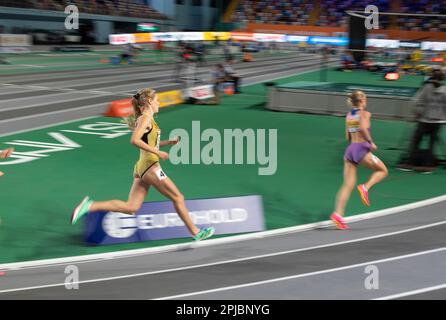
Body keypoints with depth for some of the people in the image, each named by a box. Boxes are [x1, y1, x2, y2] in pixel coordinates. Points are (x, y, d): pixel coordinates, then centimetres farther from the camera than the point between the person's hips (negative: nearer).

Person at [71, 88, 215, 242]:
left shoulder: (147, 119, 18)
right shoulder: (146, 118, -10)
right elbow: (135, 140, -23)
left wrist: (169, 142, 17)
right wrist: (157, 152, -21)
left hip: (142, 167, 9)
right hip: (150, 166, -9)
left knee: (131, 207, 3)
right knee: (178, 198, 3)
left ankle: (90, 206, -3)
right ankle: (196, 232, 13)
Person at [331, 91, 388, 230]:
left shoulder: (348, 115, 15)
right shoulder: (365, 114, -4)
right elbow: (363, 128, -24)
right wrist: (371, 142, -12)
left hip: (350, 150, 6)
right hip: (361, 149, -6)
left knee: (347, 185, 3)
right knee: (382, 171, 15)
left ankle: (338, 213, -10)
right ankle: (365, 187, -8)